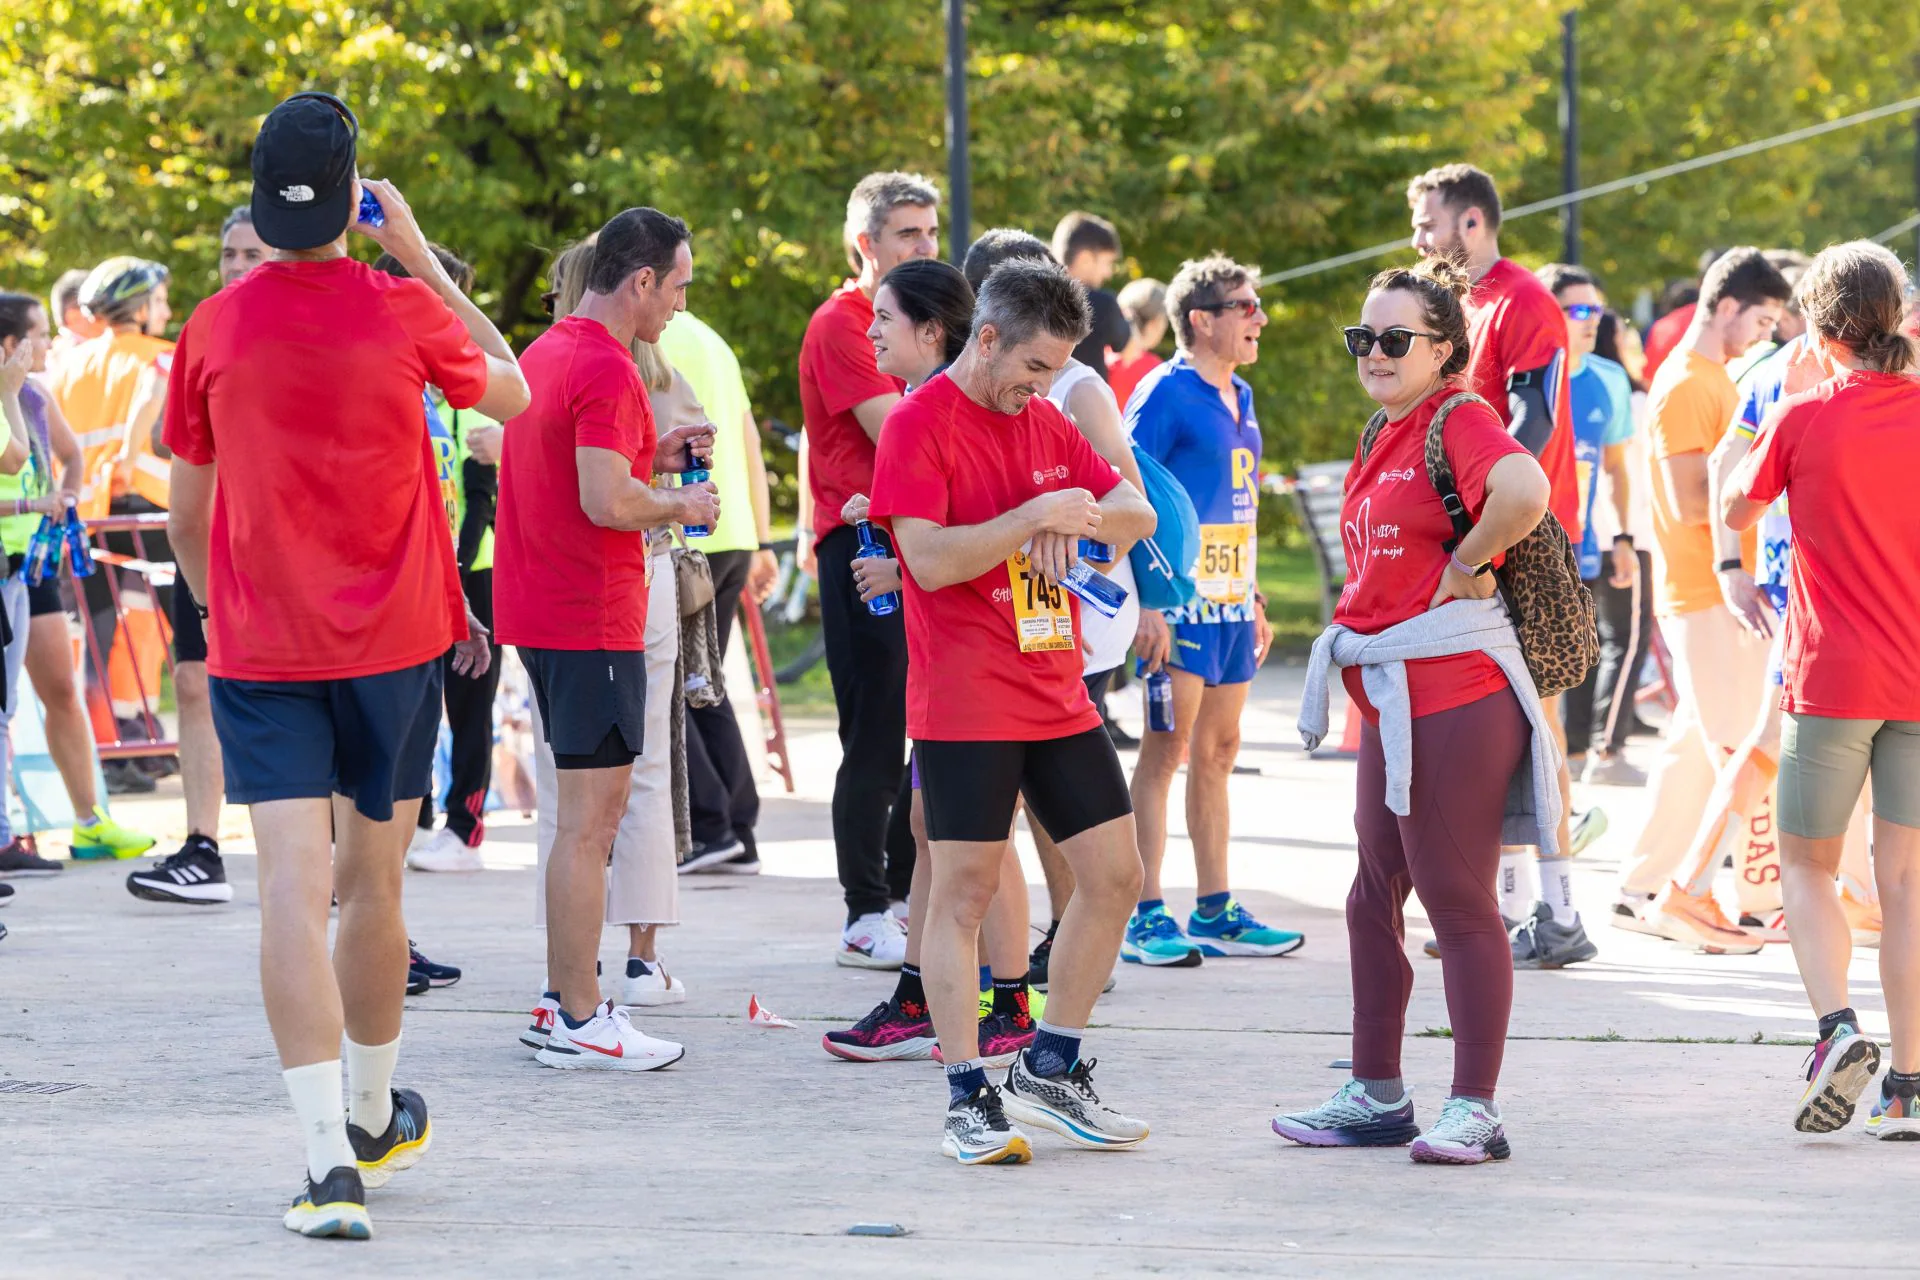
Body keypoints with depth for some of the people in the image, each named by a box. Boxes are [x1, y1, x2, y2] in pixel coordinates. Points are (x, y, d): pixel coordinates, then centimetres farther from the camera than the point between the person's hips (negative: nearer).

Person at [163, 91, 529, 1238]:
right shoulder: (402, 312, -7)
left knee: (294, 887, -7)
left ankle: (332, 1166, -19)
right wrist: (421, 255, 13)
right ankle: (375, 1119, 35)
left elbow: (188, 517, 6)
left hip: (260, 645, 0)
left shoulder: (214, 329, -3)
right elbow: (512, 393, 14)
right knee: (373, 884, 15)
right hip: (395, 638, 0)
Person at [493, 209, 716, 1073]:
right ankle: (580, 1024, -4)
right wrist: (681, 506, -6)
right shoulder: (607, 370, -16)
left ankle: (569, 999, 21)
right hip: (593, 619, -10)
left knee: (592, 809, 17)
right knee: (589, 819, -6)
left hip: (538, 611, 10)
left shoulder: (547, 352, 15)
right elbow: (605, 500, -24)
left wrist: (654, 456, 16)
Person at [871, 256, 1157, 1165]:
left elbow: (1138, 514, 13)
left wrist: (1085, 514, -8)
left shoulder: (1046, 423, 13)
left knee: (1114, 871, 7)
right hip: (965, 705, -8)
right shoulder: (919, 424, -9)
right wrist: (1034, 514, -20)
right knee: (963, 892, -5)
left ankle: (1049, 1070, 18)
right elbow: (930, 559, -18)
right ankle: (969, 1102, -2)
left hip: (1057, 696, 8)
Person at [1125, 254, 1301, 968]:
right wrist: (1148, 601, -20)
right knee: (1168, 749, -7)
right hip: (1181, 606, -8)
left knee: (1218, 750, 12)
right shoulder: (1165, 394, -11)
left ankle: (1214, 911, 18)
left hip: (1231, 604, 8)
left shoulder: (1239, 399, 15)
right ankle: (1145, 917, -4)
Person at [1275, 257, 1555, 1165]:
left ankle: (1476, 1111, -1)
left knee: (1457, 901, -6)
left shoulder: (1460, 420, -13)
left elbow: (1525, 492, -34)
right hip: (1387, 698, 10)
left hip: (1455, 694, -10)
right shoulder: (1382, 436, 16)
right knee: (1375, 896, 15)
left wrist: (1465, 566, -20)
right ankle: (1377, 1096, 24)